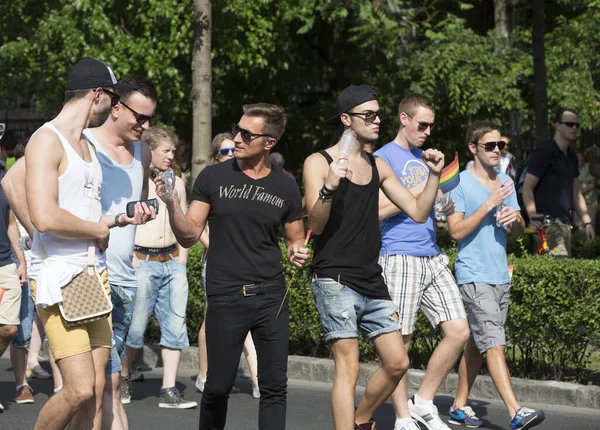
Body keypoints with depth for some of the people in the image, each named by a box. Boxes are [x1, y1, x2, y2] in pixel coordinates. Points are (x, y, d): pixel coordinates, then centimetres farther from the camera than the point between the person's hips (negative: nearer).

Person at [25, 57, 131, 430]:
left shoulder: (88, 146, 19)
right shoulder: (47, 140, -10)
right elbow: (46, 218, -22)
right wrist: (99, 230, -9)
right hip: (58, 277, -9)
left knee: (96, 390, 5)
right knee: (80, 389, -15)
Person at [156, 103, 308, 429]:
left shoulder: (285, 189, 5)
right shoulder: (213, 178, 0)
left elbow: (295, 240, 17)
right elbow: (189, 237, 0)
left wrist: (297, 252, -6)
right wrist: (172, 204, -17)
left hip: (271, 296, 2)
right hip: (225, 299, -2)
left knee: (274, 387, 4)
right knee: (218, 387, 2)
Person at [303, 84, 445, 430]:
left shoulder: (378, 166, 15)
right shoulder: (319, 163, -4)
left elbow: (418, 213, 13)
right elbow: (315, 225, -14)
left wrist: (434, 176, 0)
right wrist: (328, 188, -30)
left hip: (372, 281, 7)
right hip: (335, 280, -7)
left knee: (397, 363, 6)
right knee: (349, 366, -12)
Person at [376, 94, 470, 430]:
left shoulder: (426, 159, 20)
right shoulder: (384, 158, -3)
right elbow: (379, 210, -13)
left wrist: (445, 210, 7)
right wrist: (419, 191, -13)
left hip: (433, 259, 7)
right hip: (400, 259, -7)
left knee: (459, 331, 0)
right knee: (400, 342, -2)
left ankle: (424, 402, 13)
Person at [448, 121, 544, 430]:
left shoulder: (506, 183, 13)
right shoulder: (461, 183, -8)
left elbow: (520, 231, 17)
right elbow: (456, 231, -13)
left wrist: (515, 217, -7)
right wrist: (489, 204, -17)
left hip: (501, 275, 7)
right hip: (474, 276, -7)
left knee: (477, 343, 11)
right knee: (494, 344, -14)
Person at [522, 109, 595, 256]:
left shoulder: (571, 156, 18)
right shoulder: (544, 153, -8)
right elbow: (527, 188, -12)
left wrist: (587, 222, 13)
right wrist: (533, 216, -26)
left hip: (565, 223, 8)